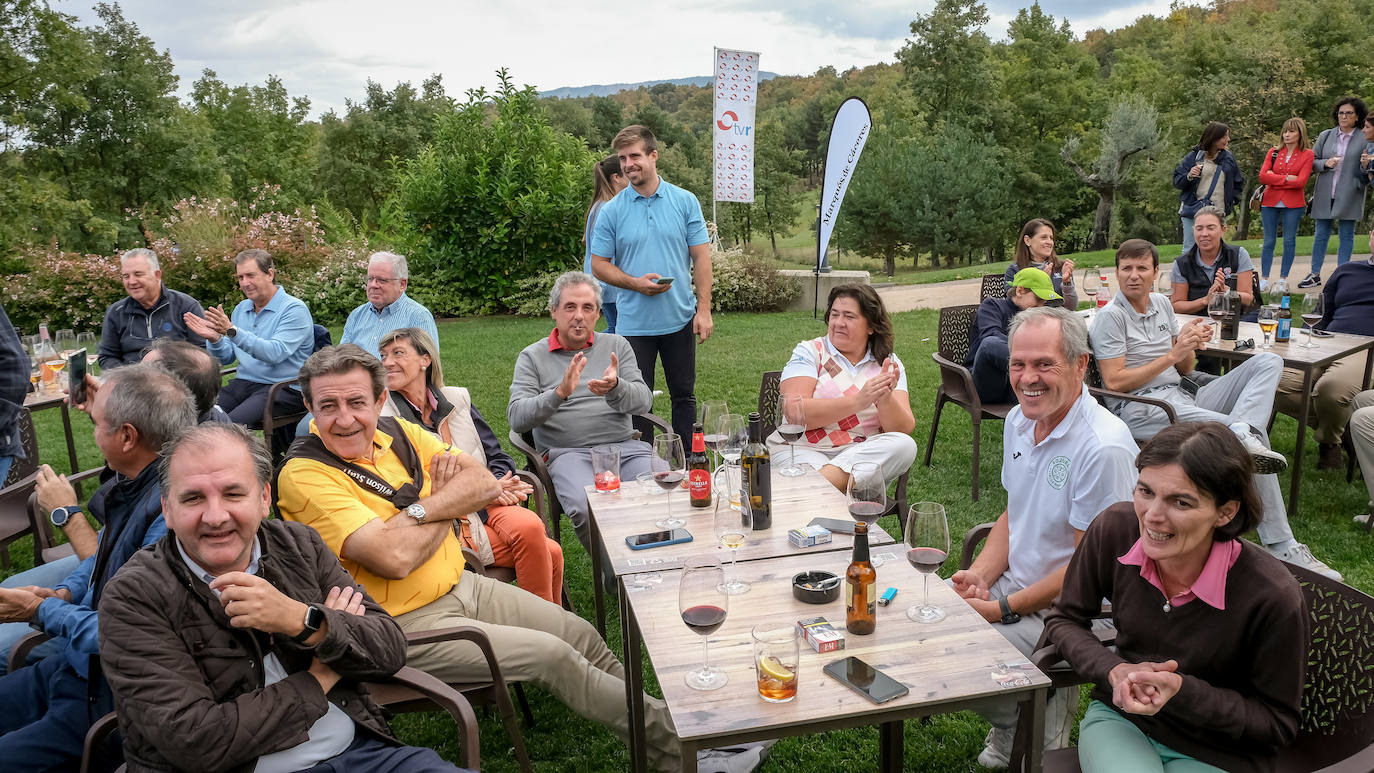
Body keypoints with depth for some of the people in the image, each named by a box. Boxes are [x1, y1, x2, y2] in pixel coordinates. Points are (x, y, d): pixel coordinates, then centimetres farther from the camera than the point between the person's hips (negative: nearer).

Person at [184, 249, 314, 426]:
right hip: (243, 383, 7)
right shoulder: (241, 309, 18)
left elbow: (276, 353, -21)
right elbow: (226, 357, 20)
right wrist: (214, 339, -1)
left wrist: (232, 331, -24)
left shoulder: (294, 309, -6)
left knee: (232, 423, -31)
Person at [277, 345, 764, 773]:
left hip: (461, 585, 7)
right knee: (551, 655, -13)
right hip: (408, 625, -7)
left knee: (580, 634, 3)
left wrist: (422, 508, -20)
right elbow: (395, 557, -28)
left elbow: (485, 483, -2)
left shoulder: (395, 432, 1)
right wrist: (445, 505, -11)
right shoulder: (305, 474, -19)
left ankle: (658, 717, 21)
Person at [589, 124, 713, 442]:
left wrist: (704, 309, -7)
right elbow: (599, 264, 2)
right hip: (633, 322, 0)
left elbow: (701, 258, 0)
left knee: (684, 395, 11)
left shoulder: (685, 202, 1)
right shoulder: (611, 210, 0)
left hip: (680, 319, 1)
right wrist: (635, 282, -15)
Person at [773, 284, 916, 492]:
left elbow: (905, 429, 1)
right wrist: (857, 402, -20)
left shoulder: (888, 364, 11)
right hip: (802, 450, -5)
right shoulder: (810, 352, 4)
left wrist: (885, 399, -21)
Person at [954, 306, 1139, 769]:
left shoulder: (1104, 448, -24)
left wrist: (1004, 608, -18)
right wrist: (980, 575, -2)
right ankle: (1020, 715, 14)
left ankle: (1040, 719, 7)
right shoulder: (1019, 421, 3)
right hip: (1015, 584, 8)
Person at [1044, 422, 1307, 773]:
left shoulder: (1273, 597, -24)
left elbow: (1277, 723, -9)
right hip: (1121, 716, 1)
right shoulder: (1115, 529, -16)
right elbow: (1064, 619, 1)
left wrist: (1182, 692, -24)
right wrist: (1115, 671, -17)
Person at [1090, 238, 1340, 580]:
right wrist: (1171, 355, -12)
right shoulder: (1110, 316, -4)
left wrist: (1189, 346, -4)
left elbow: (1183, 371, 20)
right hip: (1140, 408, -7)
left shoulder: (1162, 304, 18)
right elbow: (1114, 382, -13)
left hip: (1182, 396, 8)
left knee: (1268, 362, -10)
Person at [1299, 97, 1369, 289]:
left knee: (1346, 236, 5)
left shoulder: (1364, 140, 1)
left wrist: (1359, 185, -11)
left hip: (1349, 195, -1)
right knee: (1321, 235, 6)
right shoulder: (1325, 136, 7)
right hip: (1325, 194, 2)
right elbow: (1312, 162, 8)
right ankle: (1315, 274, 15)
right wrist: (1325, 163, -11)